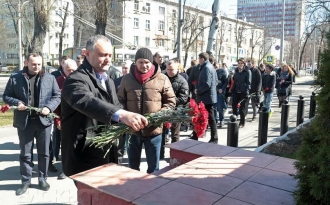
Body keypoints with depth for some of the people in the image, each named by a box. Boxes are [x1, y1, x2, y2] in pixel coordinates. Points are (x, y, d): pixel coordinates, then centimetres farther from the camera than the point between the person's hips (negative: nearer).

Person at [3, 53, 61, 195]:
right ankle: (26, 181, 24)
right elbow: (6, 96, 5)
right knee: (25, 153, 10)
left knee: (44, 152, 11)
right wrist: (16, 102, -15)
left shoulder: (50, 78, 2)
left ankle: (42, 179, 27)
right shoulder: (15, 78, 1)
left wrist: (49, 107, -14)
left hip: (43, 120, 0)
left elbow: (57, 96, 3)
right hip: (24, 121, 0)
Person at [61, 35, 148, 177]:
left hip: (107, 154, 8)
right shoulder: (76, 80, -17)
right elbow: (88, 102, -37)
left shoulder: (108, 80, 13)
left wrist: (129, 119, -6)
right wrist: (122, 115, -52)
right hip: (84, 158, -8)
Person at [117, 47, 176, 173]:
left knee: (153, 167, 14)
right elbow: (120, 101, 9)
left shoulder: (162, 79, -2)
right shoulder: (127, 79, 3)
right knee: (132, 165, 19)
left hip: (153, 130, -1)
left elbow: (171, 101, 2)